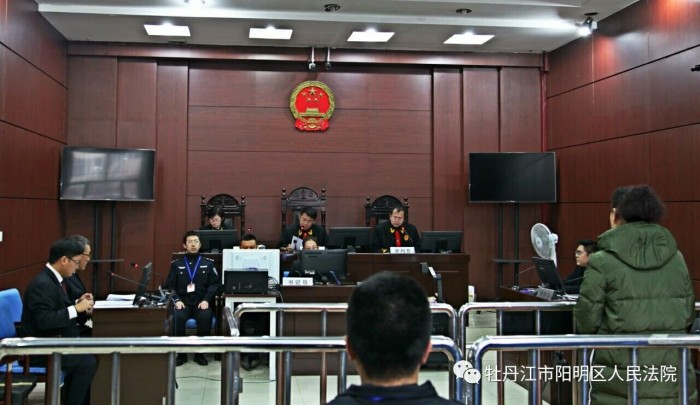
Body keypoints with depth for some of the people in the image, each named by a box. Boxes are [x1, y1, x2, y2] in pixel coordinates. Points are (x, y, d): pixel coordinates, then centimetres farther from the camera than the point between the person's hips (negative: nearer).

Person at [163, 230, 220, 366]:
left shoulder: (208, 263, 11)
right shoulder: (176, 264, 13)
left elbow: (214, 284, 3)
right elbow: (169, 285, 5)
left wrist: (206, 300, -13)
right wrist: (177, 300, -13)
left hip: (201, 303, 0)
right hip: (183, 302, 1)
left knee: (206, 317, -33)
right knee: (176, 317, -32)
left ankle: (200, 353, -13)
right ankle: (181, 353, -13)